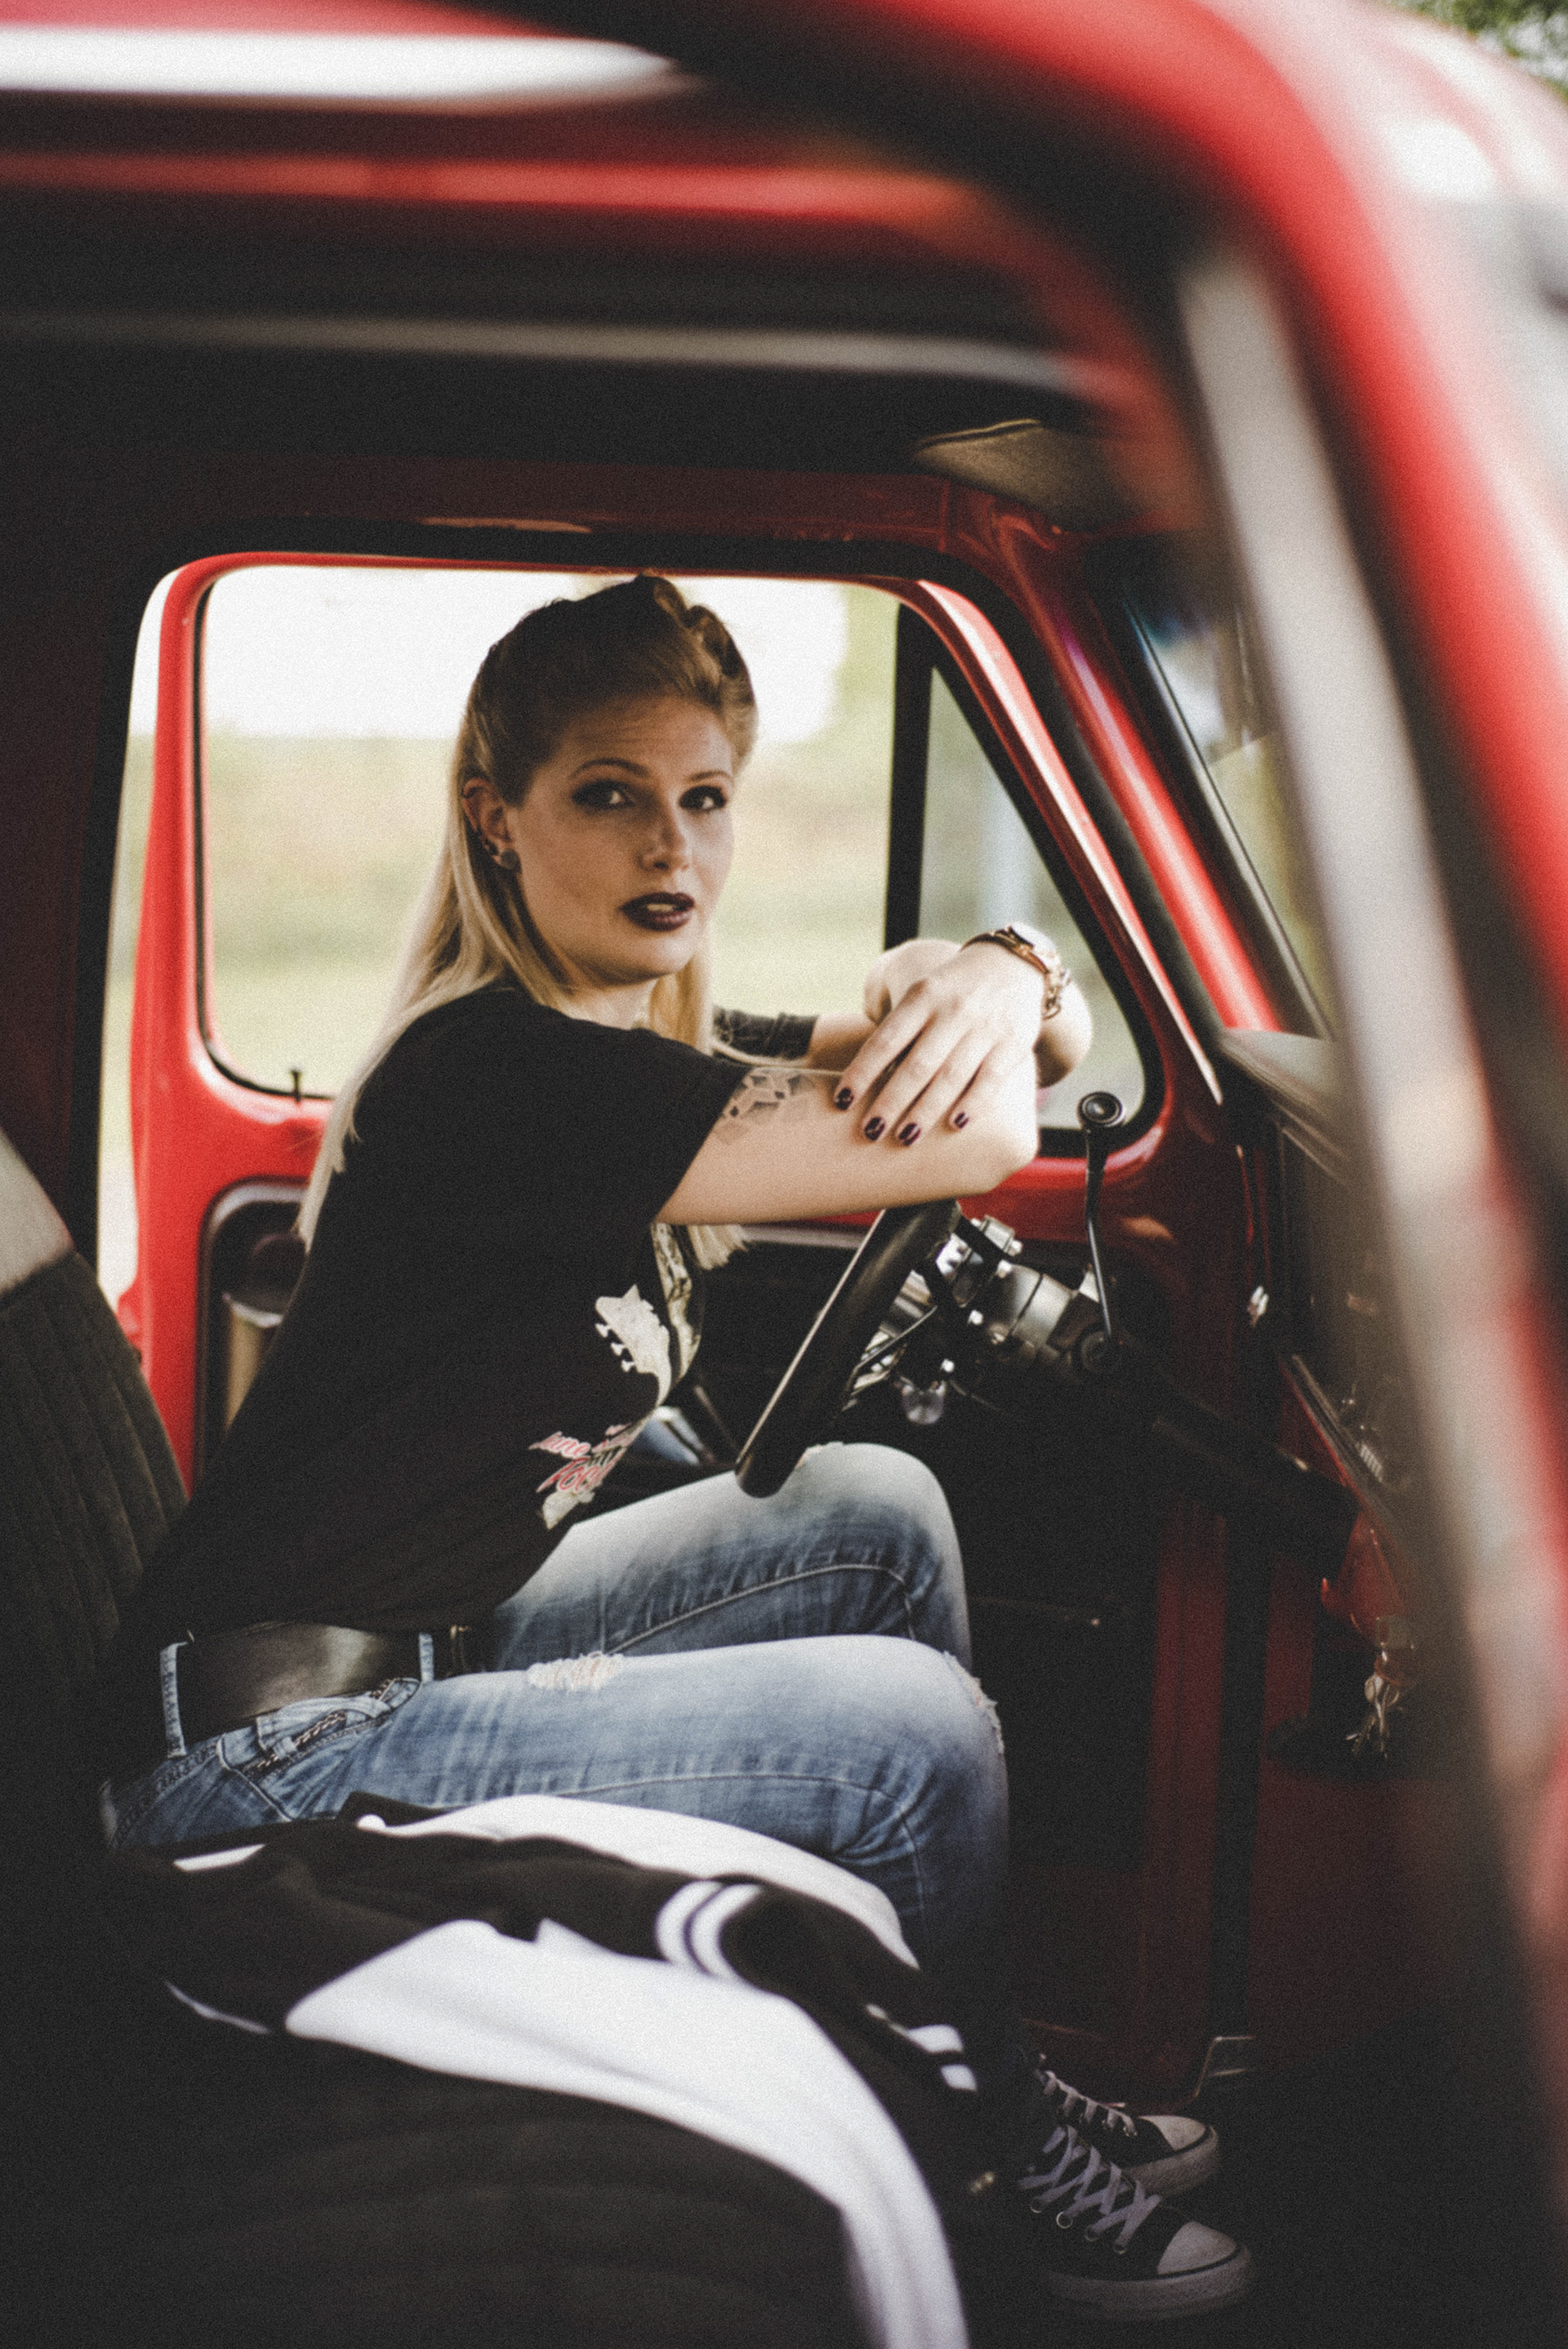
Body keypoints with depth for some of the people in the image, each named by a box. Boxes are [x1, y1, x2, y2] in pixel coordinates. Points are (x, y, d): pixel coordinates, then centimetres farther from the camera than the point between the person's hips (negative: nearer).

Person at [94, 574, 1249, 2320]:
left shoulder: (654, 1052, 9)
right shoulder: (498, 1065, -20)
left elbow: (1049, 1048, 14)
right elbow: (969, 1144, -27)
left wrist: (1007, 981, -10)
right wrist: (926, 999, -5)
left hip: (428, 1651, 10)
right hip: (268, 1757, -10)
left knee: (878, 1516, 6)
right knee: (917, 1731, -13)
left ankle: (998, 2086, 14)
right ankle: (992, 2161, 14)